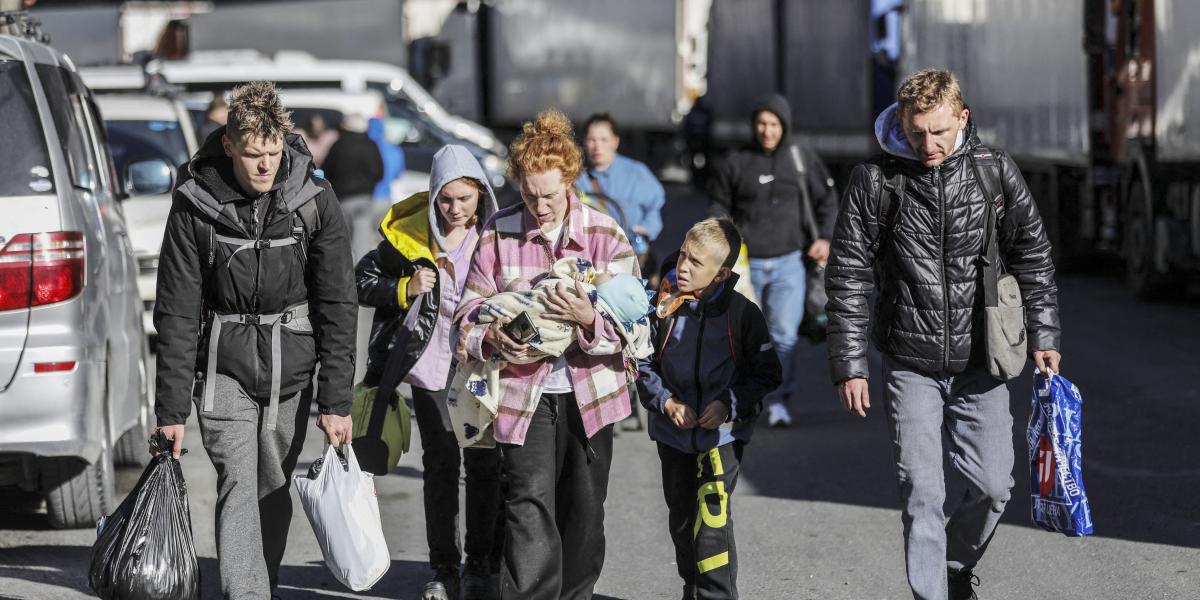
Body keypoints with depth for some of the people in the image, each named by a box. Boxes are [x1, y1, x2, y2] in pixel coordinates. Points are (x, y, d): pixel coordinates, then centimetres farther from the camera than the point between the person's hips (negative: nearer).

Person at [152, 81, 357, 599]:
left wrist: (336, 400, -8)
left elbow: (337, 306, -3)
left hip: (292, 365, 2)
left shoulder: (315, 201, -5)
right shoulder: (195, 205, -8)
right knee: (238, 486, -14)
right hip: (225, 365, -2)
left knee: (275, 488, 9)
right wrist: (171, 408, -7)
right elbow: (177, 312, -5)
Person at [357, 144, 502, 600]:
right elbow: (363, 282, 1)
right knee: (441, 465, 4)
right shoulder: (410, 234, -7)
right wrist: (405, 289, -14)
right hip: (432, 365, -1)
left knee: (484, 464, 5)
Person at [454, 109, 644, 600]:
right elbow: (469, 310, 2)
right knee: (530, 503, -14)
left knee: (583, 508, 12)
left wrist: (589, 319, -25)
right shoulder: (498, 233, -1)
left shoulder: (605, 233, -1)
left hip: (588, 389, 1)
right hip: (522, 391, -1)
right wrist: (490, 338, -20)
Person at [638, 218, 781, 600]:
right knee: (681, 519, 15)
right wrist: (667, 403, -10)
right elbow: (642, 364, 6)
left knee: (712, 516, -16)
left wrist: (730, 405, -15)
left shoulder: (741, 313, -8)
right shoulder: (664, 308, -2)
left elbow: (766, 374, -1)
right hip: (673, 435, 4)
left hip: (723, 435, -4)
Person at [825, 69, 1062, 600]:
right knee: (922, 490, -5)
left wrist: (1043, 335, 6)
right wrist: (849, 365, -6)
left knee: (991, 484, 2)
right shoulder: (875, 181, -8)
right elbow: (848, 278, -4)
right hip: (910, 365, -2)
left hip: (980, 361, 2)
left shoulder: (994, 171, -3)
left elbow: (1032, 254, 8)